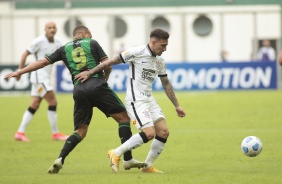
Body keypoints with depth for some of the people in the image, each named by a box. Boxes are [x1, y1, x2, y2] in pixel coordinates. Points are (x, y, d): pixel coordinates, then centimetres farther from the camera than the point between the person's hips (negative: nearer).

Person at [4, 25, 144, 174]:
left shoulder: (64, 49, 20)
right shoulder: (92, 43, 13)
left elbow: (42, 62, 19)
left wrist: (19, 72, 25)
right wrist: (105, 78, 28)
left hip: (79, 90, 4)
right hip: (97, 85, -4)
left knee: (80, 131, 13)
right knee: (123, 117, 4)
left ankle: (60, 160, -7)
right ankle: (128, 160, -6)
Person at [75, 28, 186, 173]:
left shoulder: (160, 61, 10)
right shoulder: (137, 52, -12)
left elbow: (166, 84, 21)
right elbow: (111, 62, -9)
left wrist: (177, 106, 21)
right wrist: (89, 73, -8)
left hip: (149, 99, 8)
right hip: (136, 100, -8)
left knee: (163, 132, -3)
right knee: (149, 133, -19)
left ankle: (148, 166, 11)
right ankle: (116, 153, -4)